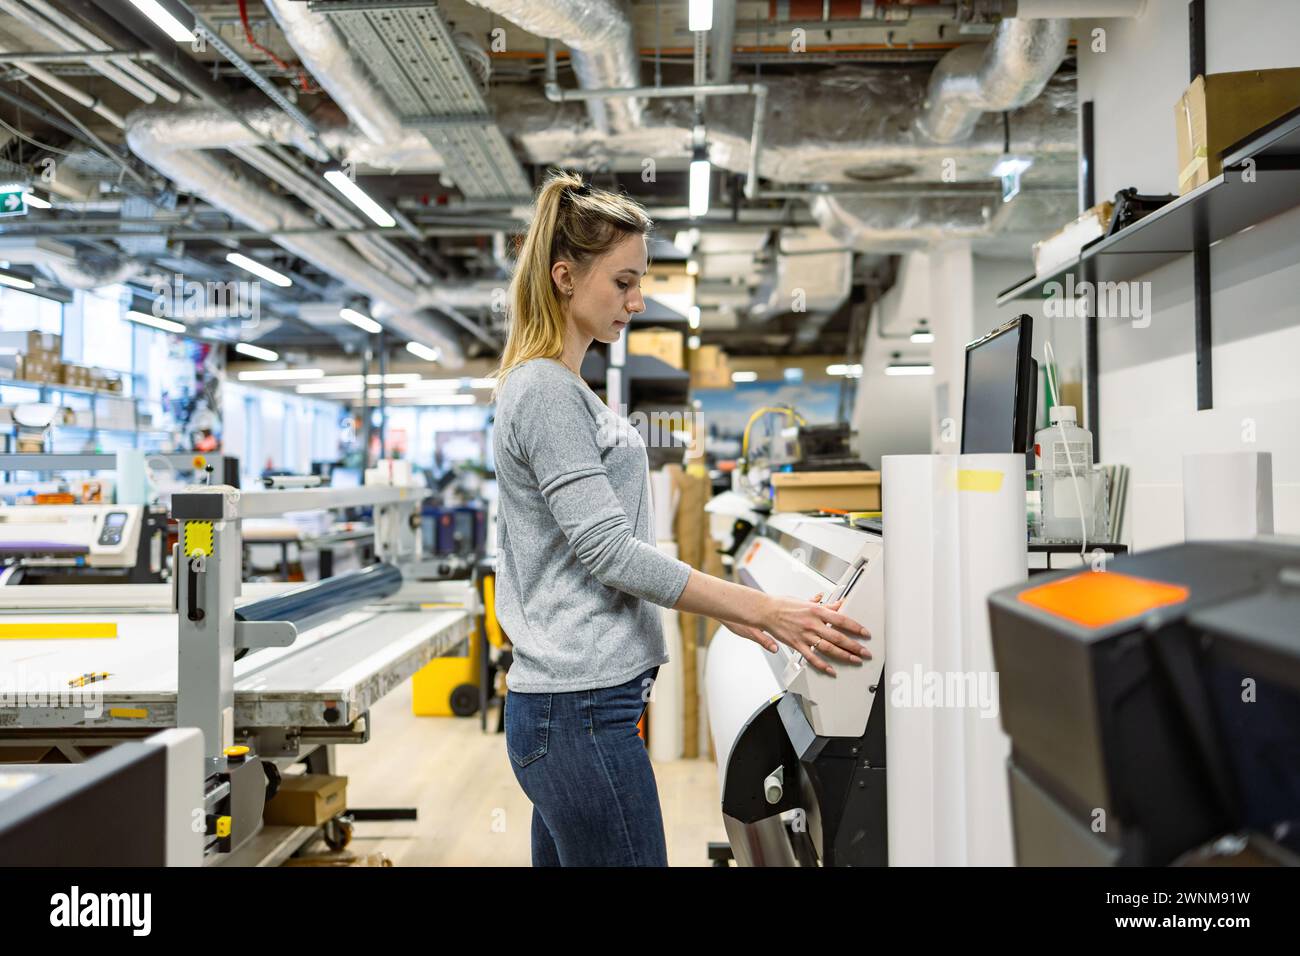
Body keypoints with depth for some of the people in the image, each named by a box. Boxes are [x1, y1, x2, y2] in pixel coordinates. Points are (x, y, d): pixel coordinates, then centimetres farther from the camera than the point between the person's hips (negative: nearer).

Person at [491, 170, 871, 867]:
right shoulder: (546, 391, -13)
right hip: (582, 708, -10)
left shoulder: (563, 389, 17)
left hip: (562, 704, 10)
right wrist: (767, 611, -17)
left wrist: (724, 608, 16)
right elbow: (608, 548, -18)